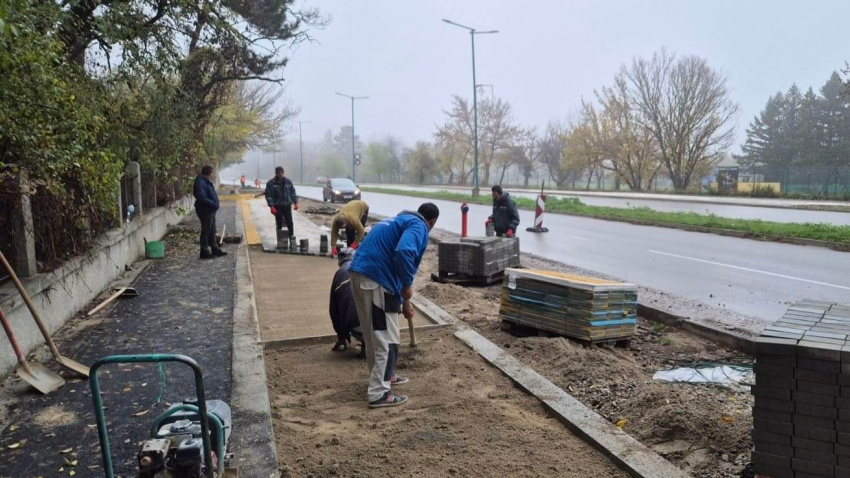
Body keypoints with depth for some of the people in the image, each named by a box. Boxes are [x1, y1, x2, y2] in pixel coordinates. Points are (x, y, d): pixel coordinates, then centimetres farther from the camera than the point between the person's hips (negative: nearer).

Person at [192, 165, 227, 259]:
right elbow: (202, 198, -27)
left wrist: (215, 204, 8)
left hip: (210, 210, 10)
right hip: (205, 210, -10)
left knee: (212, 231, 17)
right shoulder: (200, 182, -19)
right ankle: (204, 252, 3)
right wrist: (213, 204, -23)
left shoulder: (207, 182, 14)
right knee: (206, 231, -4)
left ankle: (215, 249, 26)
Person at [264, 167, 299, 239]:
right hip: (277, 206, -2)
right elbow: (268, 196, -8)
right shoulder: (271, 183, -5)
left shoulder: (288, 181, 6)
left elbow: (292, 192, 13)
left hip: (287, 205, 2)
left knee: (290, 223, 2)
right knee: (279, 224, 2)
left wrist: (295, 203, 7)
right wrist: (271, 207, -16)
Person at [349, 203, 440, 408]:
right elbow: (404, 253, -25)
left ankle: (384, 376, 38)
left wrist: (404, 300, 40)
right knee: (386, 338, 0)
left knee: (374, 334, 22)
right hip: (376, 280, -9)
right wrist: (407, 286, -10)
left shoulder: (401, 220, 28)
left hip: (360, 274, 10)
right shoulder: (418, 226, -2)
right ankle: (378, 393, 3)